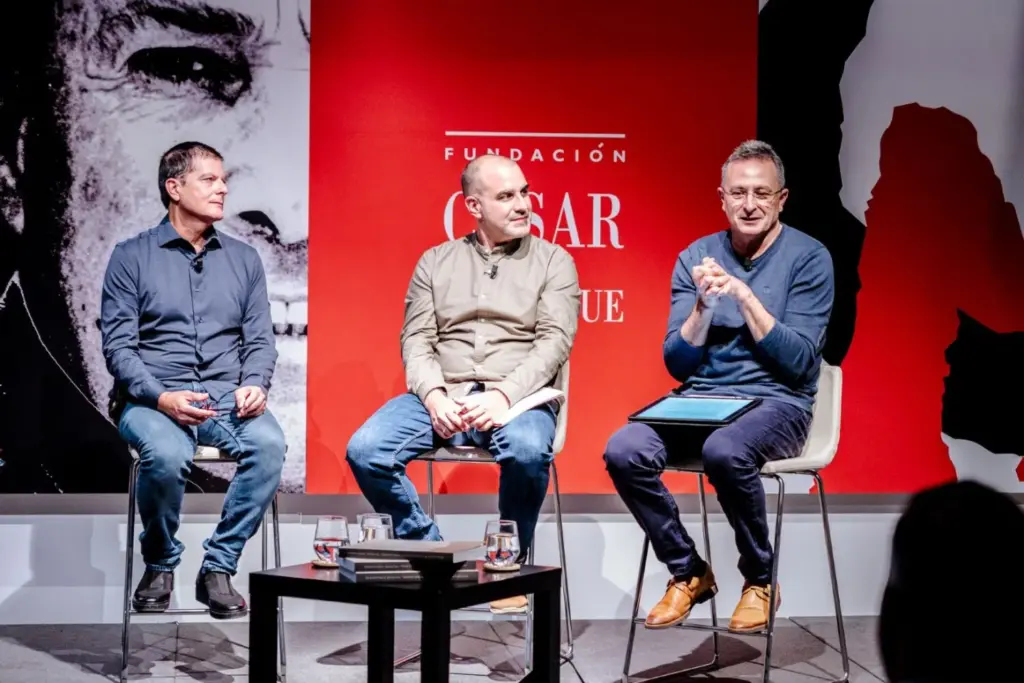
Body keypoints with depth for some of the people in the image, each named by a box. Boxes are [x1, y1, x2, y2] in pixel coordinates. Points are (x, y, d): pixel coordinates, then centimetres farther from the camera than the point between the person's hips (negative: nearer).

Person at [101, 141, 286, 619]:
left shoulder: (243, 259, 17)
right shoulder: (132, 257, 6)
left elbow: (260, 340, 12)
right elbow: (118, 345, -1)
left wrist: (254, 385, -10)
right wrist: (160, 396, -17)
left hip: (228, 399, 3)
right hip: (154, 398, -2)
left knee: (269, 443, -31)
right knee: (166, 454, -36)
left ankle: (218, 568, -16)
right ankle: (159, 566, -6)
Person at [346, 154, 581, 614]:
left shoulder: (552, 261, 9)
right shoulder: (436, 262, 16)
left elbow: (555, 340, -2)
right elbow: (417, 339, 9)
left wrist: (505, 394, -18)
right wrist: (433, 395, -11)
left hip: (518, 397, -2)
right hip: (441, 396, 3)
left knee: (528, 451, -37)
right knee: (364, 451, -22)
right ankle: (429, 550, 0)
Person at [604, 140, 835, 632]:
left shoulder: (808, 257, -3)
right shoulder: (696, 257, 7)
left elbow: (798, 363, -11)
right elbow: (678, 364, 3)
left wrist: (744, 295, -18)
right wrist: (704, 303, -14)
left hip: (777, 403, -3)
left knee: (725, 451, -37)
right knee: (624, 451, -25)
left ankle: (759, 579, -10)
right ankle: (688, 572, -2)